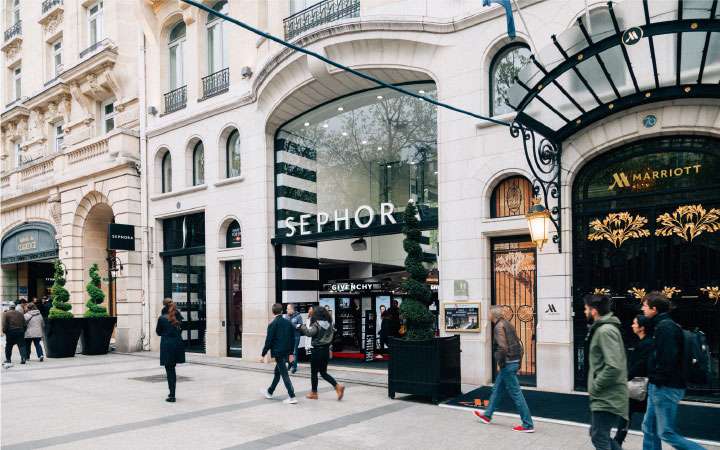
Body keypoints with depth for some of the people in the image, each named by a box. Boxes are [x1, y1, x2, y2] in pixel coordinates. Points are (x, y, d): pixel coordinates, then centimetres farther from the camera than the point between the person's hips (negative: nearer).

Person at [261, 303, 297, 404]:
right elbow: (293, 339, 8)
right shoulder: (288, 323, 6)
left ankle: (292, 397, -8)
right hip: (286, 352, 7)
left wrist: (263, 354, -3)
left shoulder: (272, 324, -11)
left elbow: (269, 341, -12)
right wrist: (291, 353, 15)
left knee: (284, 374, -5)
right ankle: (269, 392, 35)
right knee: (277, 372, 20)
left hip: (278, 352, -7)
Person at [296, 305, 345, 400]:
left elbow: (309, 333, -27)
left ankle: (314, 393, 18)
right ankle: (338, 386, -1)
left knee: (314, 372, 9)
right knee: (323, 372, 14)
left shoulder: (317, 324, -15)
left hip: (317, 350, -7)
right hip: (326, 350, 7)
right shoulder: (329, 324, 5)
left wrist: (301, 326, -14)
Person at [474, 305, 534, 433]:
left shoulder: (499, 326, -15)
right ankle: (487, 415, 33)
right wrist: (518, 361, 19)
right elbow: (519, 345, 17)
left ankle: (528, 425, 1)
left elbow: (503, 347, -25)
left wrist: (501, 363, -13)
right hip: (514, 362, 10)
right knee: (496, 390, 20)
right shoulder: (508, 324, 14)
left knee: (516, 394, -4)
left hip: (507, 364, -10)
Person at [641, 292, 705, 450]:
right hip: (659, 388, 10)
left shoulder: (665, 327, -16)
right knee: (649, 429, 12)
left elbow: (668, 359, -24)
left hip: (665, 388, -10)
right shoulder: (661, 325, 14)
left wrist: (658, 381, -18)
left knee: (666, 433, -5)